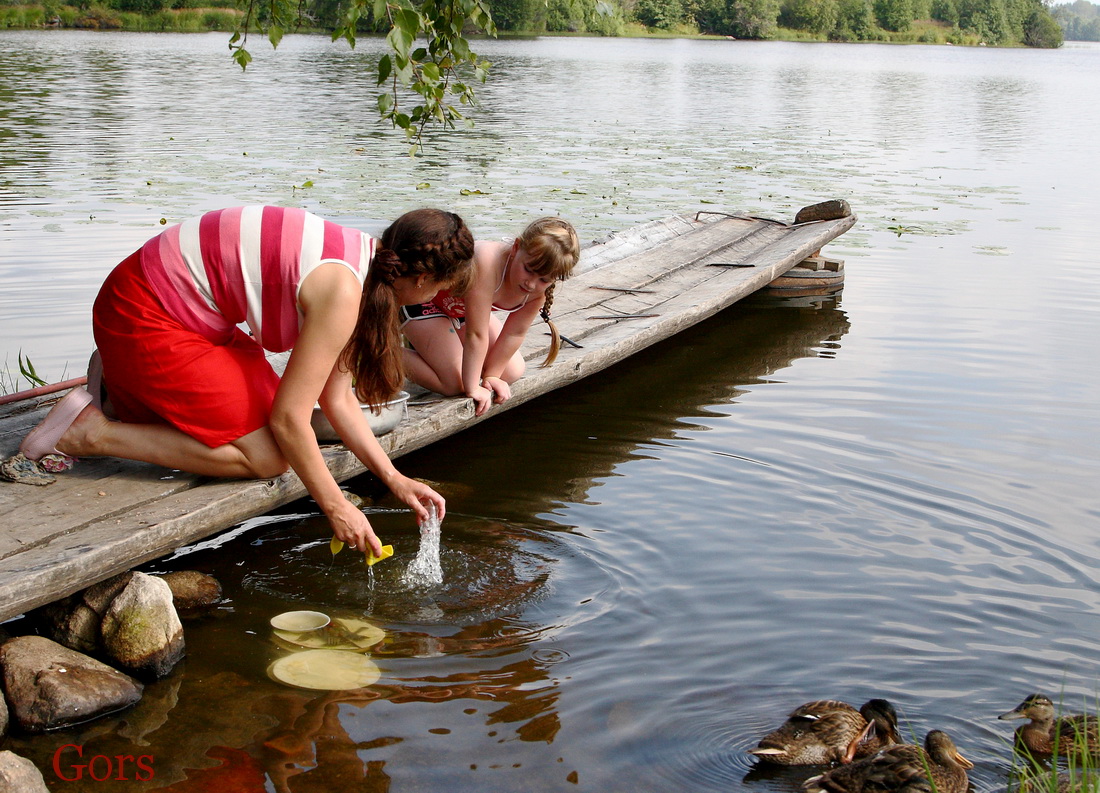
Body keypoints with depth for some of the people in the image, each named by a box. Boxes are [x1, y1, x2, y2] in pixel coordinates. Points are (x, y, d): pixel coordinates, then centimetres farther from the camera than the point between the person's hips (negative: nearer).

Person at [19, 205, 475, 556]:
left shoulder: (362, 262, 3)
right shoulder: (341, 293, -25)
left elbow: (337, 399, 6)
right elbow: (289, 419, -22)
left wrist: (394, 479, 1)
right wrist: (336, 509, -12)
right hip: (143, 316, -9)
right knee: (266, 457, -10)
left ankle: (119, 380, 18)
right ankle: (92, 433, -7)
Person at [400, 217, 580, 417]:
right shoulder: (488, 260, -44)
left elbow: (515, 333, -9)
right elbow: (476, 333, -37)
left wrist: (491, 376, -10)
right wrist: (472, 388, -31)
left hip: (458, 305, 7)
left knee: (513, 372, 7)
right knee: (453, 384, -18)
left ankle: (427, 347, 23)